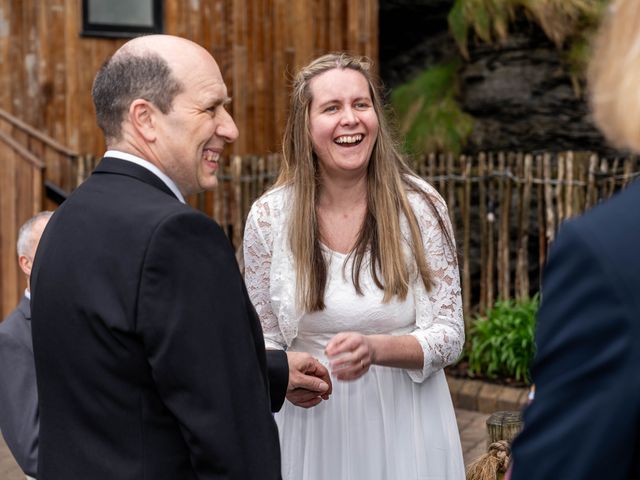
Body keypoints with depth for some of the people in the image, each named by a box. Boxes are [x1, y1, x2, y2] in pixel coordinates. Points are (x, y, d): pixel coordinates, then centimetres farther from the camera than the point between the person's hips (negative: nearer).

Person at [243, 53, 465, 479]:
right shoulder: (269, 216, -7)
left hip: (402, 420, -1)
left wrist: (374, 349, -27)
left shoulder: (421, 207, -10)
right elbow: (264, 336, 3)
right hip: (309, 422, 1)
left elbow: (448, 335, -9)